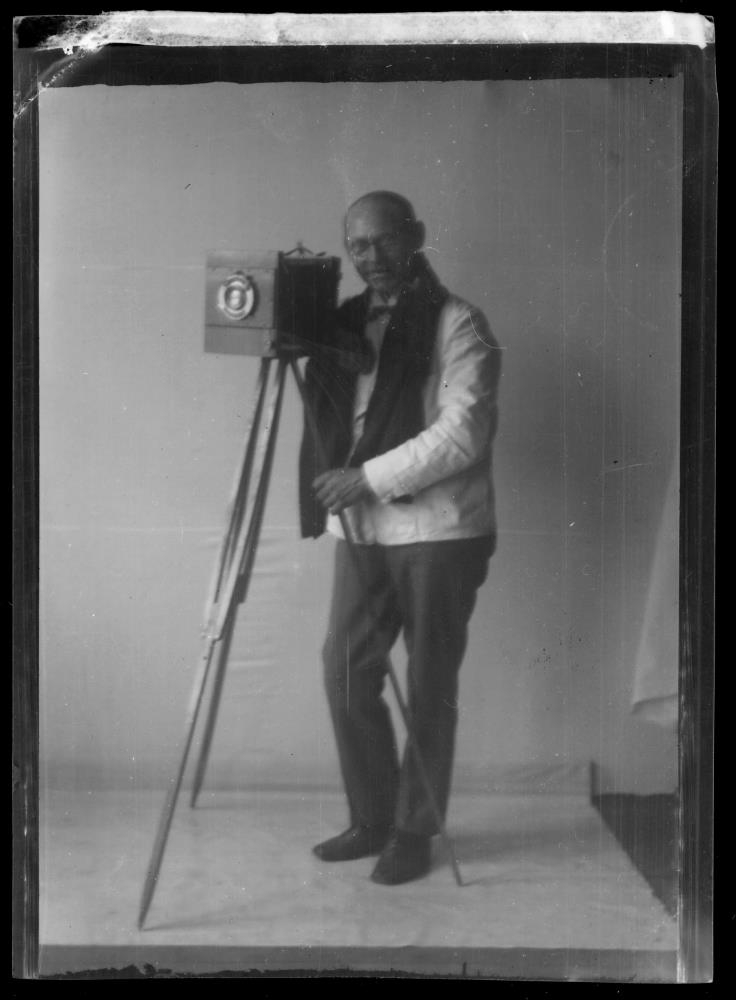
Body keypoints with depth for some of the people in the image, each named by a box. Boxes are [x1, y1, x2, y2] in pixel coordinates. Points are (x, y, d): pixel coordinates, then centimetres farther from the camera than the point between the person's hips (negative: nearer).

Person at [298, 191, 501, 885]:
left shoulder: (457, 324, -6)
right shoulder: (344, 322, 13)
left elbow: (462, 434, -16)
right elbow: (327, 420, 16)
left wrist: (368, 477, -17)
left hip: (438, 531, -6)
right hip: (361, 528, 6)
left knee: (428, 689, 3)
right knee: (345, 672, 5)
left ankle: (415, 832, 17)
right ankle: (371, 820, 21)